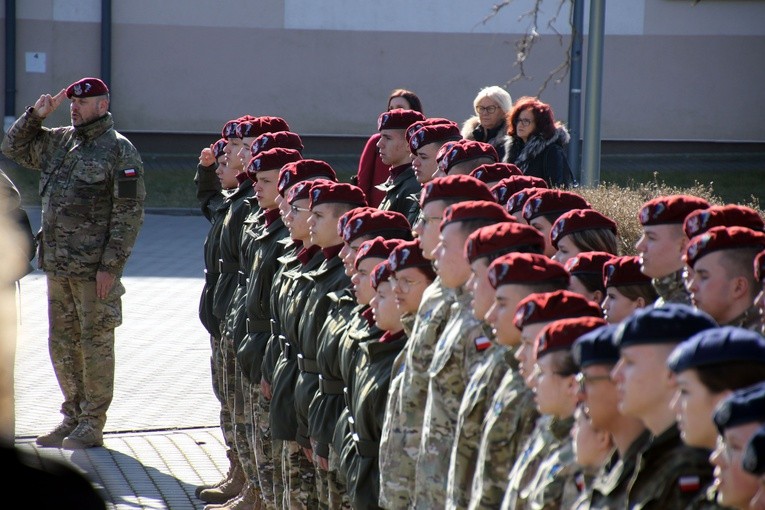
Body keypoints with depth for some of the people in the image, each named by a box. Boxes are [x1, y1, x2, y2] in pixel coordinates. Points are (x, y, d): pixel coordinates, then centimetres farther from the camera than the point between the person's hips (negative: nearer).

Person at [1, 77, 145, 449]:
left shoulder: (119, 150, -8)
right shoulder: (58, 142, 12)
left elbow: (129, 212, -11)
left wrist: (111, 264, -16)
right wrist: (35, 115, 7)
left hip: (94, 268, -7)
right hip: (57, 264, 7)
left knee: (96, 343, 1)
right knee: (62, 343, 13)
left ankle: (92, 425, 8)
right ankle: (72, 416, 24)